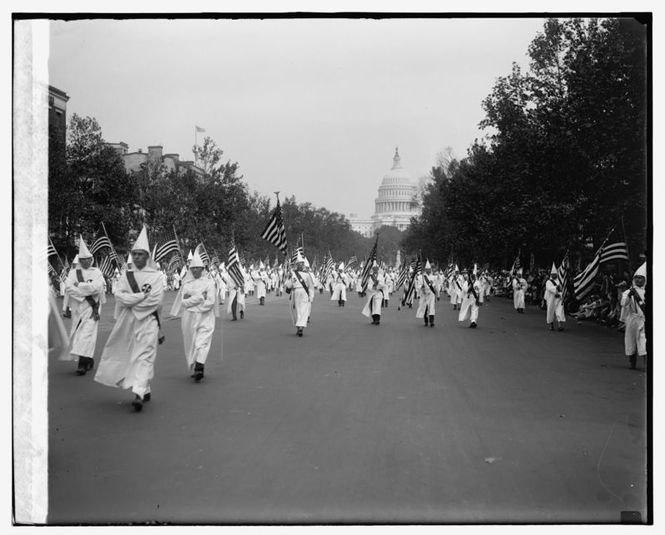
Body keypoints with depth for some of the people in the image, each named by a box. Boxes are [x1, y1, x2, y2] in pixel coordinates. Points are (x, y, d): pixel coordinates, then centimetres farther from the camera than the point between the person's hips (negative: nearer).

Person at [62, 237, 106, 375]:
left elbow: (96, 287, -12)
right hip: (77, 307, 3)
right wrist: (86, 290, -14)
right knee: (78, 335, 6)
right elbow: (68, 288, -6)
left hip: (92, 308, -3)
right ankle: (89, 360, 19)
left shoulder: (96, 272, 4)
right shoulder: (73, 272, 9)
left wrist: (78, 285, -8)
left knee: (87, 334, -13)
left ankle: (83, 364, -17)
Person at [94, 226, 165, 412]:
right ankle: (145, 390, 9)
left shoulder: (156, 275, 0)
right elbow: (119, 295, -5)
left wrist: (131, 301, -9)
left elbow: (156, 299, -11)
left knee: (144, 356, -4)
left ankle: (139, 393, -5)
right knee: (129, 356, 4)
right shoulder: (127, 275, 9)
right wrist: (142, 295, -14)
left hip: (148, 321, -3)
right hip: (128, 322, 3)